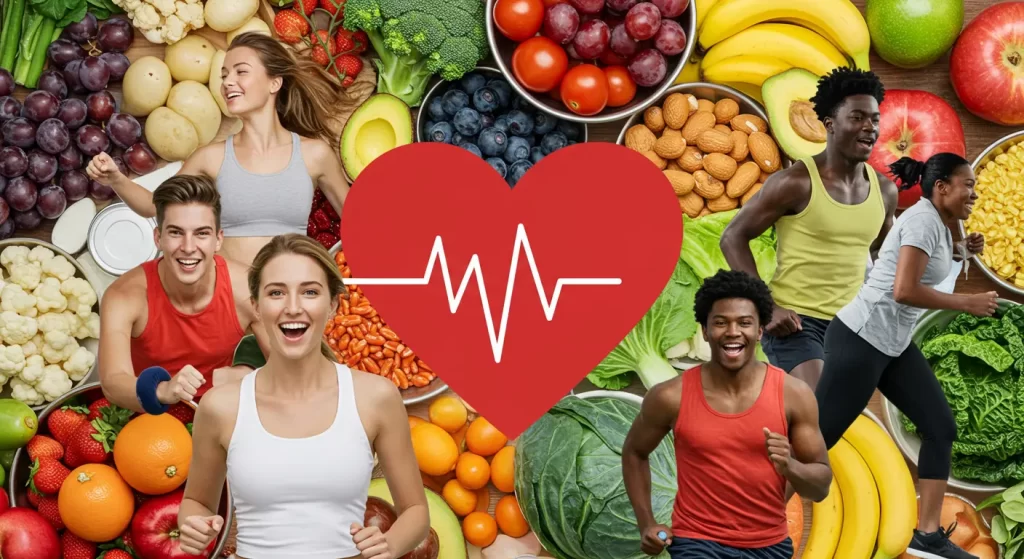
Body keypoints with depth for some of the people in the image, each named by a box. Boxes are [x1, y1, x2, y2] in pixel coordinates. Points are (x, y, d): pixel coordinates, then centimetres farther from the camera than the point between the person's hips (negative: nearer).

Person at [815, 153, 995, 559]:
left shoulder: (936, 223, 13)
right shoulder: (923, 219, -16)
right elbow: (904, 291, -26)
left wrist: (964, 249, 18)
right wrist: (968, 304, -17)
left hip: (892, 343, 10)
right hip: (860, 338, -10)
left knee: (940, 427, 4)